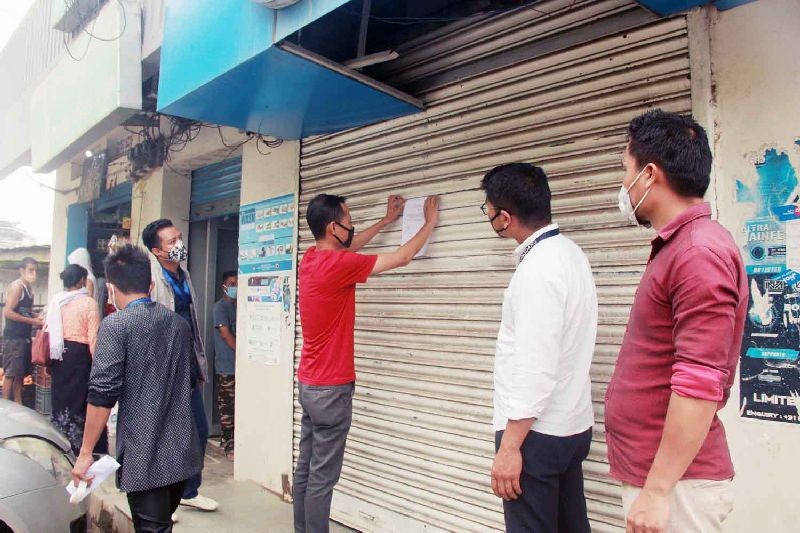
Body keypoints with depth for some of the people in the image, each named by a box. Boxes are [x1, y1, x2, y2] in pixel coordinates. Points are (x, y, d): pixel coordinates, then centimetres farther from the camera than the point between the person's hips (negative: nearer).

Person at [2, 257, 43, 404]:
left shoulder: (29, 288, 14)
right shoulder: (16, 286, -12)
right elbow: (8, 313, -19)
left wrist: (39, 317, 7)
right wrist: (33, 321, -17)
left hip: (24, 336, 9)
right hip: (13, 337, -9)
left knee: (20, 374, 12)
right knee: (10, 373, -5)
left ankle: (18, 406, 18)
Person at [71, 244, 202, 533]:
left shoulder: (116, 324, -10)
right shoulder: (179, 323, 9)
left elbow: (102, 394, -14)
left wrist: (86, 452, -7)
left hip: (144, 454, -6)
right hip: (181, 450, 6)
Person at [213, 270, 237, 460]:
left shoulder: (237, 306, 15)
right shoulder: (221, 306, -7)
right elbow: (225, 333, -13)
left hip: (239, 364, 7)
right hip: (227, 365, -7)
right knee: (227, 407, -1)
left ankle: (228, 442, 20)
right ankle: (229, 446, 5)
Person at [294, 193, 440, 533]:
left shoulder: (311, 259, 4)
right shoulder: (338, 264, -19)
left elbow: (347, 248, 25)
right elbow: (402, 257, -10)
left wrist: (387, 220, 31)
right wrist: (430, 222, 6)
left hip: (309, 383, 9)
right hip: (331, 387, -9)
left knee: (306, 468, 15)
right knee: (322, 476, 1)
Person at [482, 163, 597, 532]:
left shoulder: (538, 270, -23)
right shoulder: (569, 252, 7)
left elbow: (534, 368, -25)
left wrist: (510, 446, -20)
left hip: (536, 432, -10)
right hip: (572, 424, 10)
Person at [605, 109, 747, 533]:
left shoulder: (700, 252, -21)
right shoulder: (679, 247, 10)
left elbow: (700, 386, -26)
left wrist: (657, 490, -22)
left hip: (675, 481, -9)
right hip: (652, 471, 9)